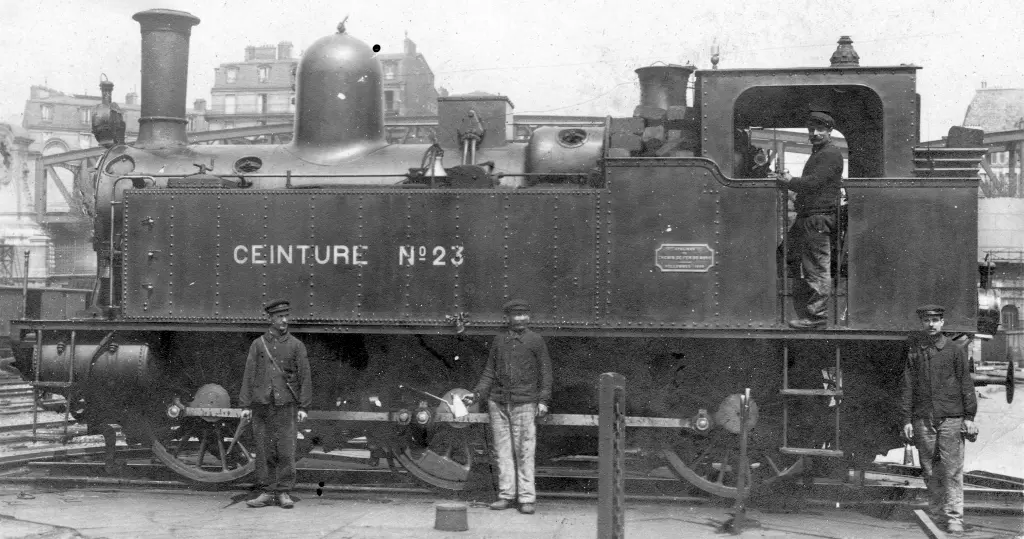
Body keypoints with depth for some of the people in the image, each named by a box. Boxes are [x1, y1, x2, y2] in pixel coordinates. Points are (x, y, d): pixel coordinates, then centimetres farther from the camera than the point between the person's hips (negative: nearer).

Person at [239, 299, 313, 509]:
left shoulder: (296, 345, 4)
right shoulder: (258, 345, 7)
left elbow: (305, 377, 2)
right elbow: (248, 375, 6)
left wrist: (303, 407, -4)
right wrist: (246, 405, 0)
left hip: (286, 405, -1)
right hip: (262, 405, 1)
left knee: (286, 451, -3)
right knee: (264, 451, 3)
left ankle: (284, 492, 4)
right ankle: (266, 492, 9)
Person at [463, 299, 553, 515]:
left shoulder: (536, 341, 4)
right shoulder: (499, 341, 13)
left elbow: (545, 372, 4)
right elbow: (490, 372, 16)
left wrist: (543, 400, -4)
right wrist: (476, 394, 5)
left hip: (524, 403, -3)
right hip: (498, 402, 3)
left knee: (525, 452, -5)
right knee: (502, 450, 4)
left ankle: (527, 499, -1)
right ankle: (505, 495, 11)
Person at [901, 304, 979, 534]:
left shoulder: (954, 350, 3)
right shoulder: (914, 352, 8)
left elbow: (966, 384, 4)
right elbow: (908, 387, 9)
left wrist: (969, 417, -1)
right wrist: (907, 419, 4)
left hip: (950, 418, -2)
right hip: (923, 419, 2)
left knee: (952, 470, -5)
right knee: (930, 471, 5)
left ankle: (954, 517, -2)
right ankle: (936, 514, 15)